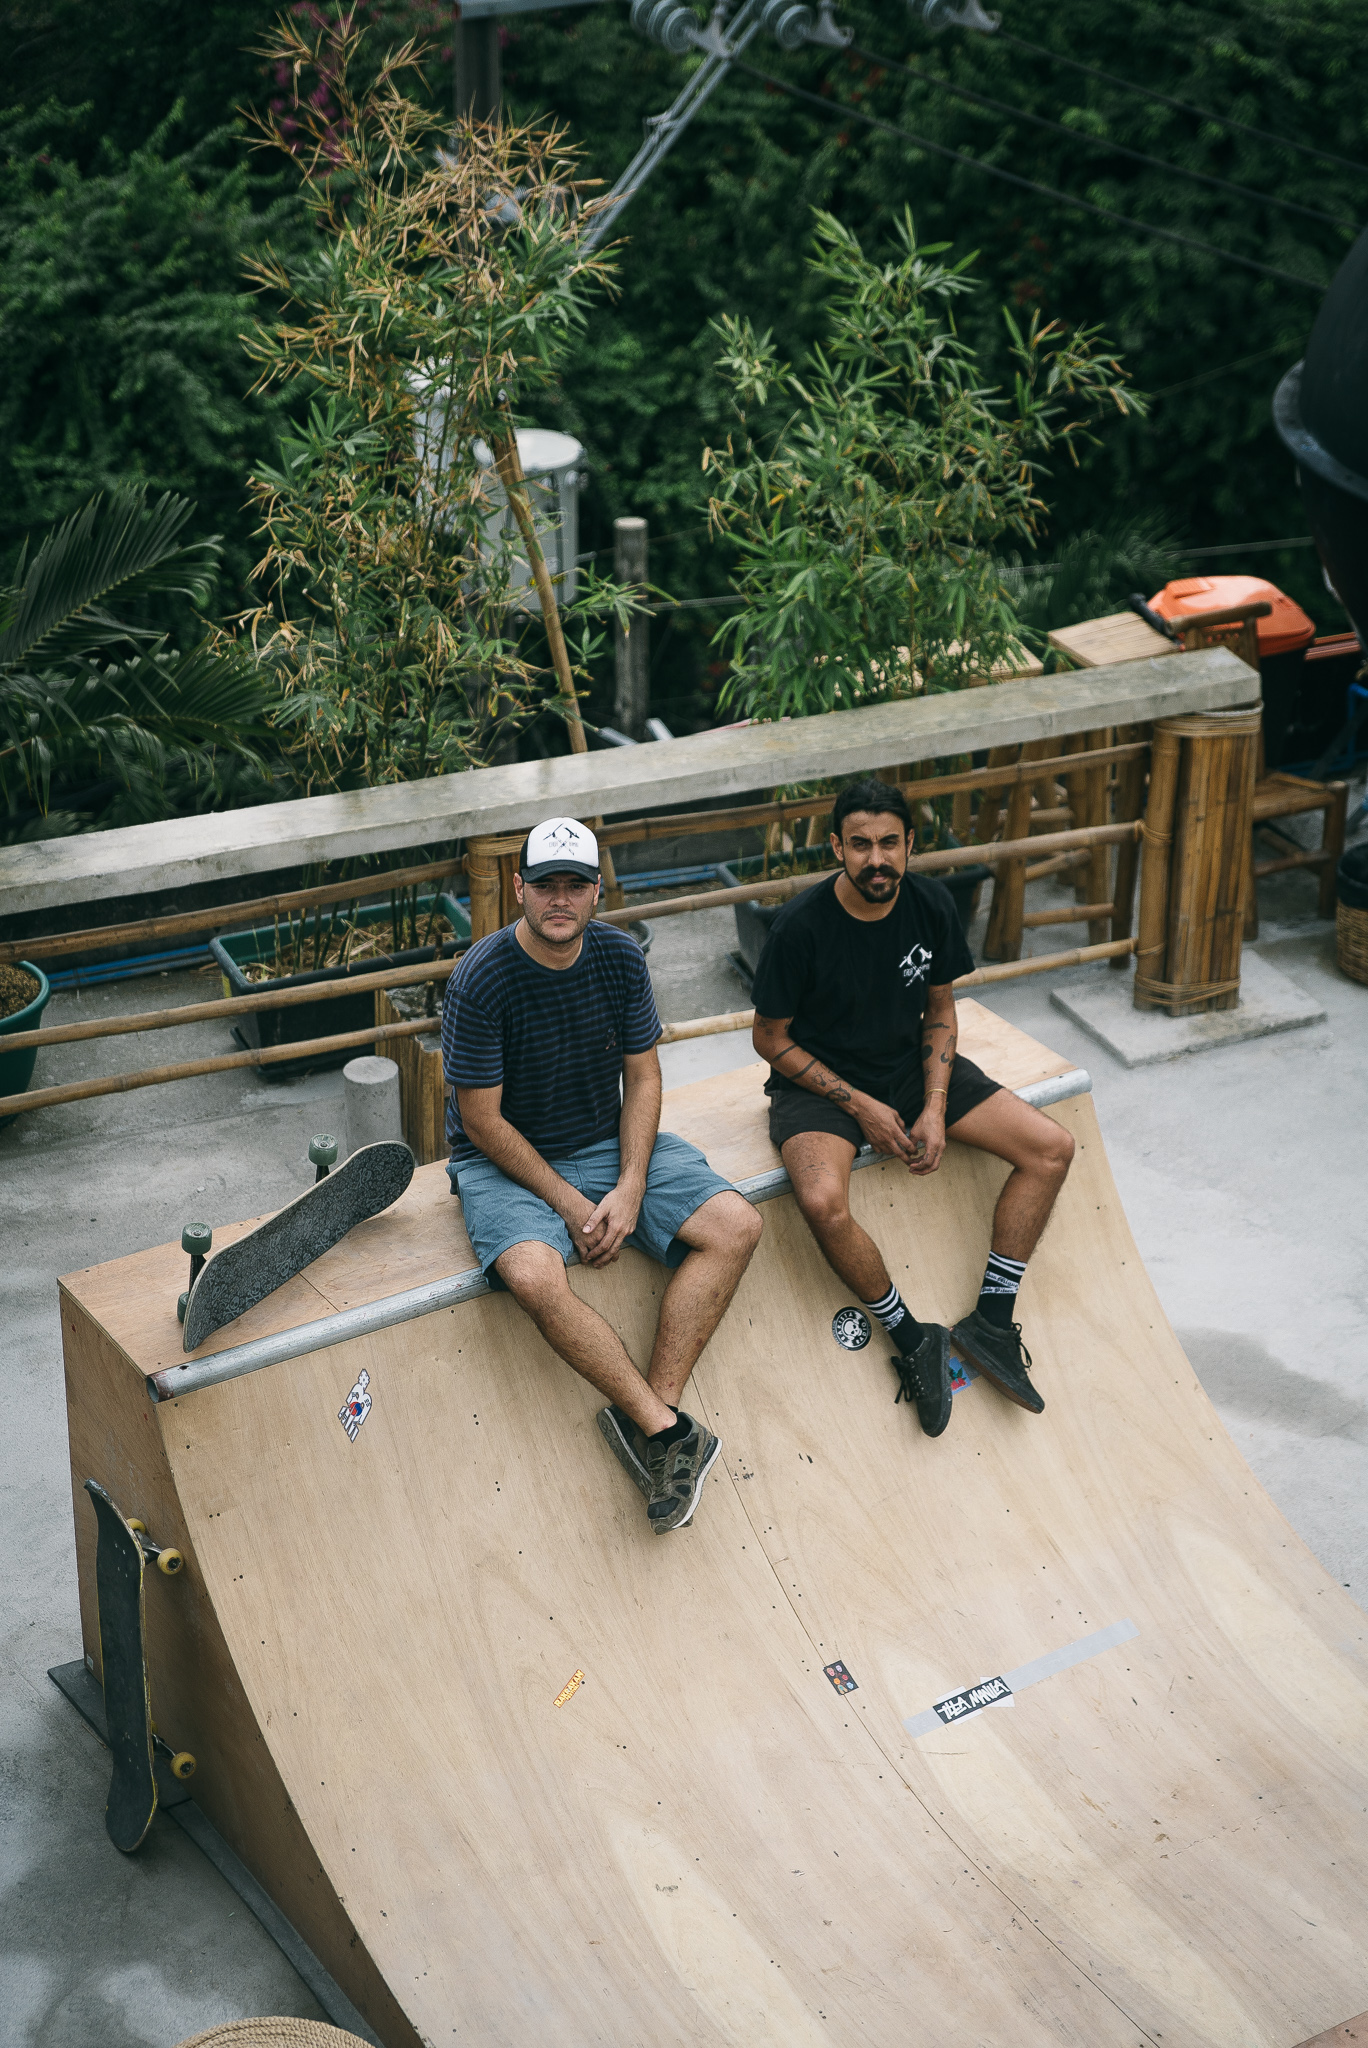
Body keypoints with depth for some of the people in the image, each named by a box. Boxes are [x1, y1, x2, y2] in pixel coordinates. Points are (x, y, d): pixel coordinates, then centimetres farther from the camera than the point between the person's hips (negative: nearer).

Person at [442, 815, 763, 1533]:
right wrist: (568, 1203, -17)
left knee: (735, 1227, -16)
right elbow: (482, 1120, -15)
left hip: (612, 1143, 5)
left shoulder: (619, 956, -5)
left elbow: (642, 1076, 1)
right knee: (534, 1278, -35)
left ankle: (649, 1412, -21)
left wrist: (630, 1187, -12)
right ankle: (669, 1431, -29)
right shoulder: (481, 980, -19)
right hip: (506, 1160, -5)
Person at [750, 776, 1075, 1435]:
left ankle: (990, 1322, -2)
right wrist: (860, 1106, -15)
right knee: (824, 1203, -35)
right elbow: (771, 1038, -10)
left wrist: (935, 1107, -9)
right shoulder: (802, 925, -20)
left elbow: (940, 1013, 5)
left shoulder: (930, 905, -7)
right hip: (819, 1081, -5)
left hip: (913, 1066, 5)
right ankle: (914, 1340, -12)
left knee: (1052, 1148, -10)